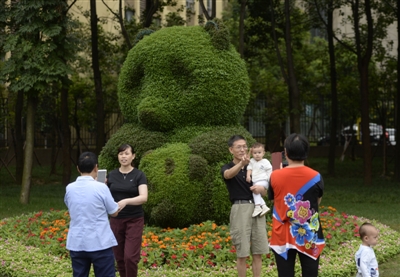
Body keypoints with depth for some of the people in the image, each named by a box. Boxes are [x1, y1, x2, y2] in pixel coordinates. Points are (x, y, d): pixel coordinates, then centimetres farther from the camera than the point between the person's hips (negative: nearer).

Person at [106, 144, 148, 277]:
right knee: (119, 258, 6)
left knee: (130, 257, -12)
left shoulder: (139, 175, -7)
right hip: (116, 220, 4)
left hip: (134, 221, -4)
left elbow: (144, 197, -20)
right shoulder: (112, 175, 5)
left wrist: (126, 201, -36)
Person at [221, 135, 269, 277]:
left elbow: (265, 192, 14)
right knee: (242, 253, -1)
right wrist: (241, 163, -47)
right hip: (240, 209, -4)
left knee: (258, 252, 6)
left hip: (257, 208, 4)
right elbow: (229, 174, -27)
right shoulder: (227, 168, 0)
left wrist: (261, 189, -11)